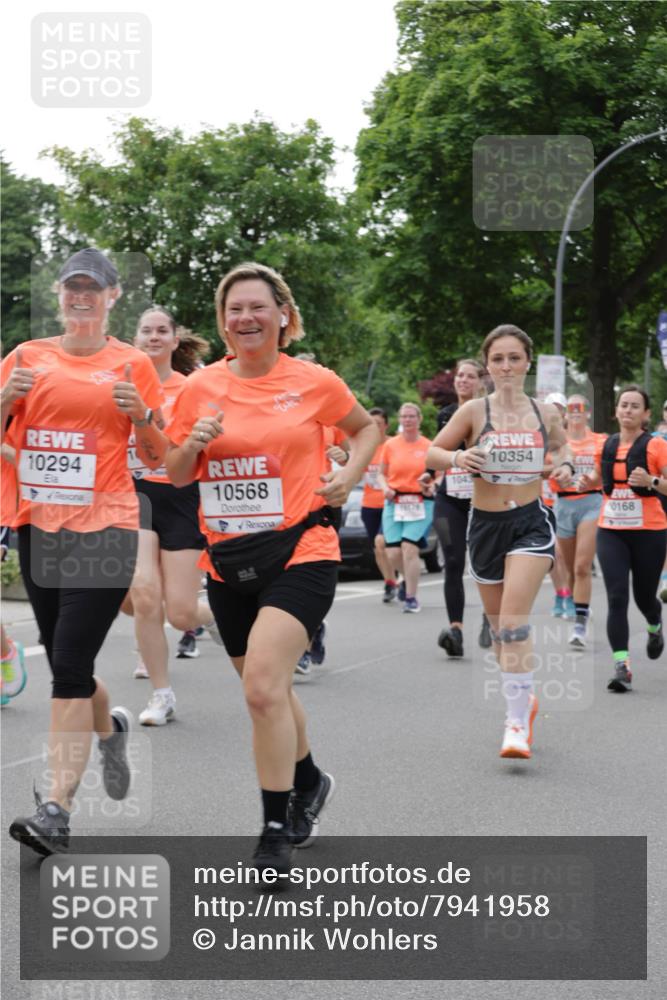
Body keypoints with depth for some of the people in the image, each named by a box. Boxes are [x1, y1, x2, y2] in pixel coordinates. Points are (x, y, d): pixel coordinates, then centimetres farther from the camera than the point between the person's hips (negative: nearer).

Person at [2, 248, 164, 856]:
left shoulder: (132, 365, 2)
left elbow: (156, 458, 7)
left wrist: (141, 416, -12)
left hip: (104, 528, -4)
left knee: (69, 667, -12)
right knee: (66, 663, 13)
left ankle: (57, 811, -10)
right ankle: (111, 729, 45)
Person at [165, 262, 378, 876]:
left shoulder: (315, 382, -3)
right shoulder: (201, 388, 2)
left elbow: (366, 428, 16)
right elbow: (176, 477, 8)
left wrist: (348, 477, -1)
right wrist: (194, 444, -12)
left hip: (300, 551, -4)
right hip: (228, 559, 4)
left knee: (262, 686, -19)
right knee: (267, 690, 18)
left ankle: (277, 830, -6)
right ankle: (310, 781, 45)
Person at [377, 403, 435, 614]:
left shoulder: (428, 446, 2)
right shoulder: (390, 445, 6)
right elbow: (381, 473, 13)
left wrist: (432, 488, -10)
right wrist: (385, 487, -7)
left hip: (420, 504, -2)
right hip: (394, 503, 2)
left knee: (410, 548, -14)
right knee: (393, 553, -5)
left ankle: (411, 597, -5)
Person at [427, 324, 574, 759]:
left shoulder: (546, 412, 2)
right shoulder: (474, 411, -3)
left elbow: (562, 446, 21)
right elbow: (431, 453, 2)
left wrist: (566, 465, -1)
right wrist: (457, 457, -19)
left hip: (531, 522, -1)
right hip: (486, 524, 2)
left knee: (514, 622, -18)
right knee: (498, 627, 13)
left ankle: (518, 721, -14)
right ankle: (524, 697, 37)